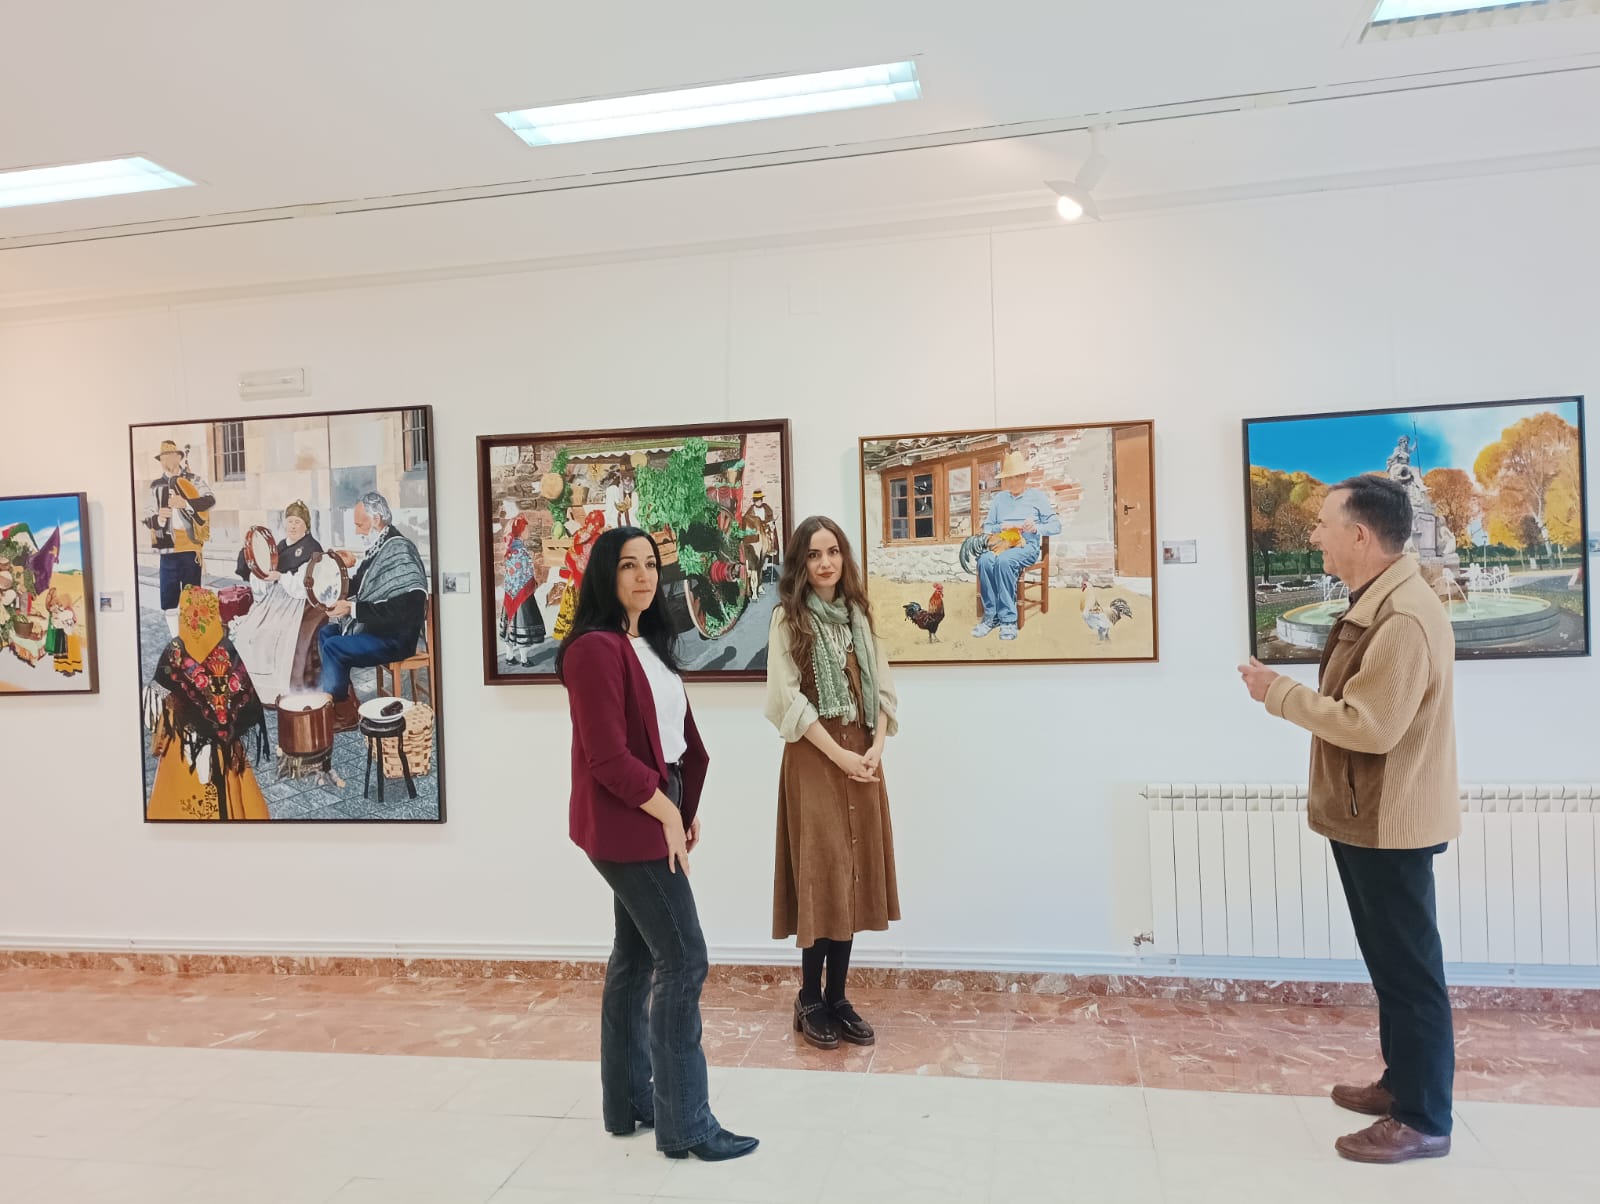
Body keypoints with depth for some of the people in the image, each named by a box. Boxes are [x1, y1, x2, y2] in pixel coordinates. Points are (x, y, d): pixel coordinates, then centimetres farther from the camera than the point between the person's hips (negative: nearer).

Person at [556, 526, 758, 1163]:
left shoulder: (649, 644, 12)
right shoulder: (595, 648, -17)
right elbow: (608, 758, -21)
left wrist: (684, 811, 8)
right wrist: (667, 813, -12)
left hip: (653, 818, 9)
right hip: (626, 824, -9)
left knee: (637, 955, 15)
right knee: (683, 958, -6)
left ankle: (628, 1101, 28)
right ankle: (685, 1123, 5)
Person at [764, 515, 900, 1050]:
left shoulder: (859, 615, 13)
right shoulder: (788, 618, -3)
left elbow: (882, 687, 10)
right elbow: (788, 697, -10)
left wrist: (876, 747, -5)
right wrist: (837, 753, -14)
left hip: (863, 756, 5)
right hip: (814, 757, -5)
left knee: (854, 874, 6)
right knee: (821, 874, -4)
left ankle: (837, 997, 17)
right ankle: (810, 1000, 10)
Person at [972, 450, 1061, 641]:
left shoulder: (1037, 496, 14)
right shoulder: (999, 498, 23)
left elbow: (1056, 526, 7)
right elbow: (986, 527, 17)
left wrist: (1036, 528, -11)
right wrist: (1000, 528, -4)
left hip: (1027, 545, -3)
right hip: (1001, 543, 3)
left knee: (1004, 561, -37)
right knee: (984, 560, -33)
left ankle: (1008, 619, -36)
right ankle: (990, 615, -29)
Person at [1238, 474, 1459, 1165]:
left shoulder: (1404, 619, -24)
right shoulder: (1375, 606, 10)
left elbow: (1372, 725, -28)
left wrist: (1279, 693, -19)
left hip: (1389, 824, -10)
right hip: (1368, 818, 10)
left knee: (1409, 970, 2)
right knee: (1391, 965, 20)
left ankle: (1425, 1120, 15)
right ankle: (1402, 1082, 34)